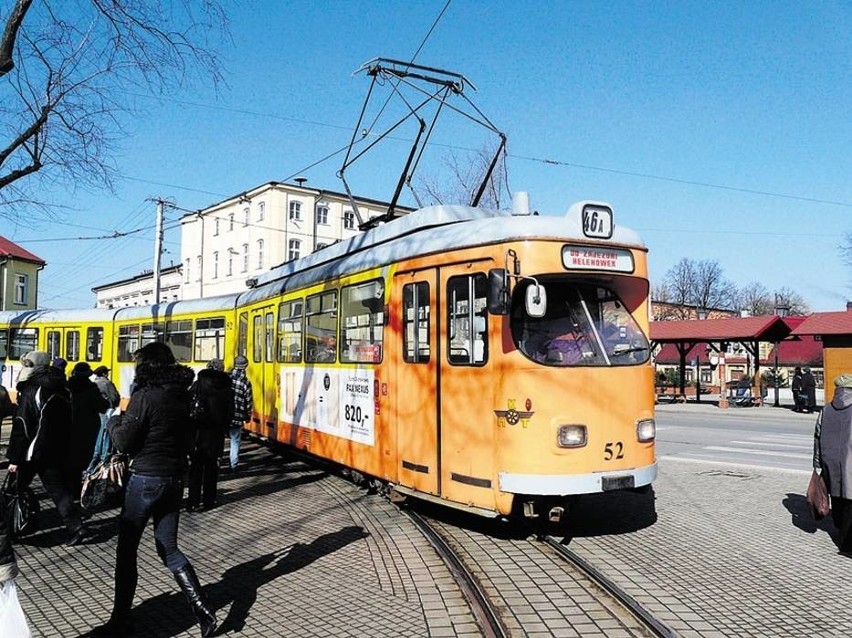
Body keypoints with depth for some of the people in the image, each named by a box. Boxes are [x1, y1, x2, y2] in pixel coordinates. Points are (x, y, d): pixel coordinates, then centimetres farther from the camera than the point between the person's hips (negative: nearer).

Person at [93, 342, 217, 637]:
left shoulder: (144, 396, -14)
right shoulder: (181, 395, 6)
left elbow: (124, 442, -11)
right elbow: (188, 440, 14)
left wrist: (115, 421, 6)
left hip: (145, 479, -6)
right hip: (175, 479, 7)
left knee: (126, 549, 9)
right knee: (169, 548, 14)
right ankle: (202, 609, 5)